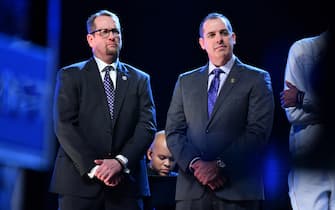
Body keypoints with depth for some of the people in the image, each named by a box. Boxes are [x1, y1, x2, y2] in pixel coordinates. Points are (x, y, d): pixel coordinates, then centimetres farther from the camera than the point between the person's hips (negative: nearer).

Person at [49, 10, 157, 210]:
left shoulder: (140, 80, 15)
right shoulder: (70, 76, 8)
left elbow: (148, 126, 4)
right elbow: (64, 126, -3)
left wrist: (121, 161, -12)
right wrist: (93, 168, -13)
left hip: (126, 184, 2)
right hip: (80, 181, -2)